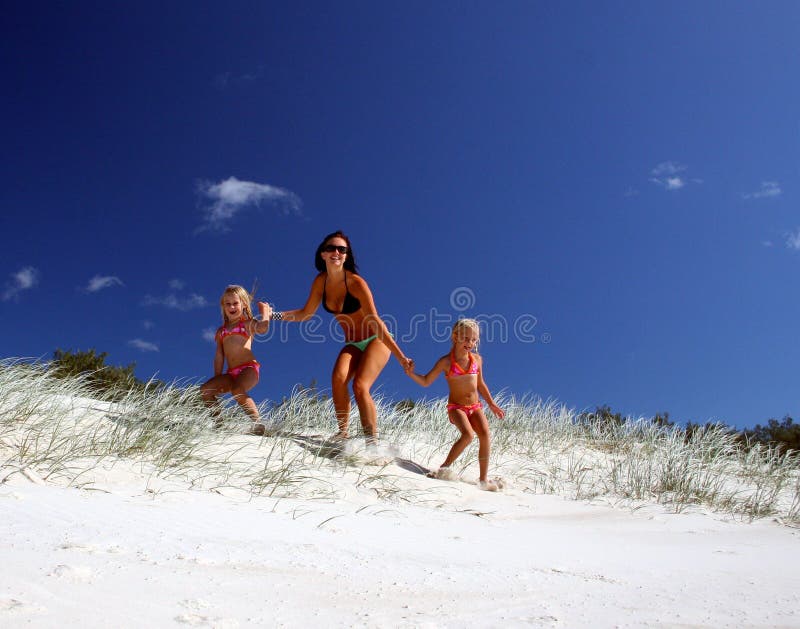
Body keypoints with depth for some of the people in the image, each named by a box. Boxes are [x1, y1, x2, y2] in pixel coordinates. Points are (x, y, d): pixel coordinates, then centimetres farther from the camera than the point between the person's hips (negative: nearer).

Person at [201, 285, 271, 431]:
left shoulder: (248, 323, 10)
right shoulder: (221, 331, 22)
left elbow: (262, 328, -15)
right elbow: (219, 356, 16)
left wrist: (265, 312, 1)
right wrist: (218, 380, 7)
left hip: (249, 369, -5)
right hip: (231, 374, 6)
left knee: (237, 391, -33)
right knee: (205, 390, -13)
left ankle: (258, 425, -25)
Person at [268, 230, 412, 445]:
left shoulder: (355, 282, -22)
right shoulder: (321, 281, -5)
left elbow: (375, 321, -25)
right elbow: (306, 314, 6)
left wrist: (399, 355, -30)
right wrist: (275, 315, -7)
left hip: (376, 340, -5)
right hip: (352, 344, 5)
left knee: (360, 386, -25)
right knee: (338, 378, -24)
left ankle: (372, 442, -20)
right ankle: (343, 432, -13)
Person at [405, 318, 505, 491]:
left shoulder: (477, 359, 6)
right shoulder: (446, 361, -5)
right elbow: (426, 381, -1)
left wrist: (492, 404, 21)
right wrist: (411, 373, -18)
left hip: (475, 406, 4)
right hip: (456, 407, -4)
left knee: (485, 434, -20)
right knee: (468, 434, -29)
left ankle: (484, 479, -12)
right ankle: (444, 468, -13)